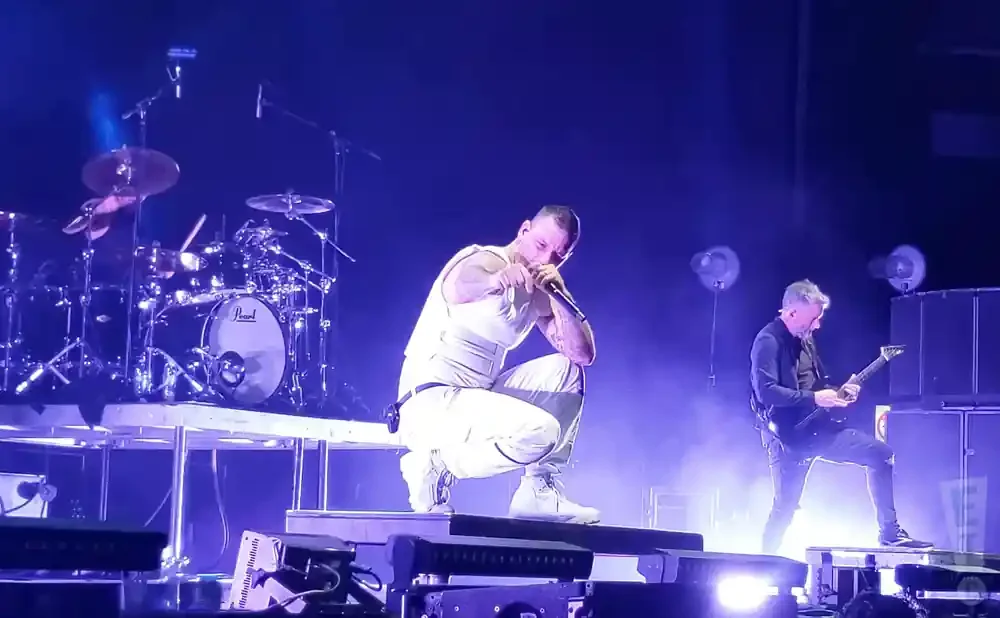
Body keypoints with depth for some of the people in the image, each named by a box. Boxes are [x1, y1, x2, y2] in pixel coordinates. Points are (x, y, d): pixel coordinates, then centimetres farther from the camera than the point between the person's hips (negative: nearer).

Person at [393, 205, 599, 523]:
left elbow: (584, 354, 3)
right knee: (541, 431, -26)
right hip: (431, 403, -9)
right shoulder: (483, 260, -12)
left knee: (566, 370, 5)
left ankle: (539, 491, 4)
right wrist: (496, 280, -61)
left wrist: (562, 296, -10)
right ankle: (438, 466, -8)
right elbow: (458, 288, -39)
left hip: (478, 399, 9)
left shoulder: (537, 295, 12)